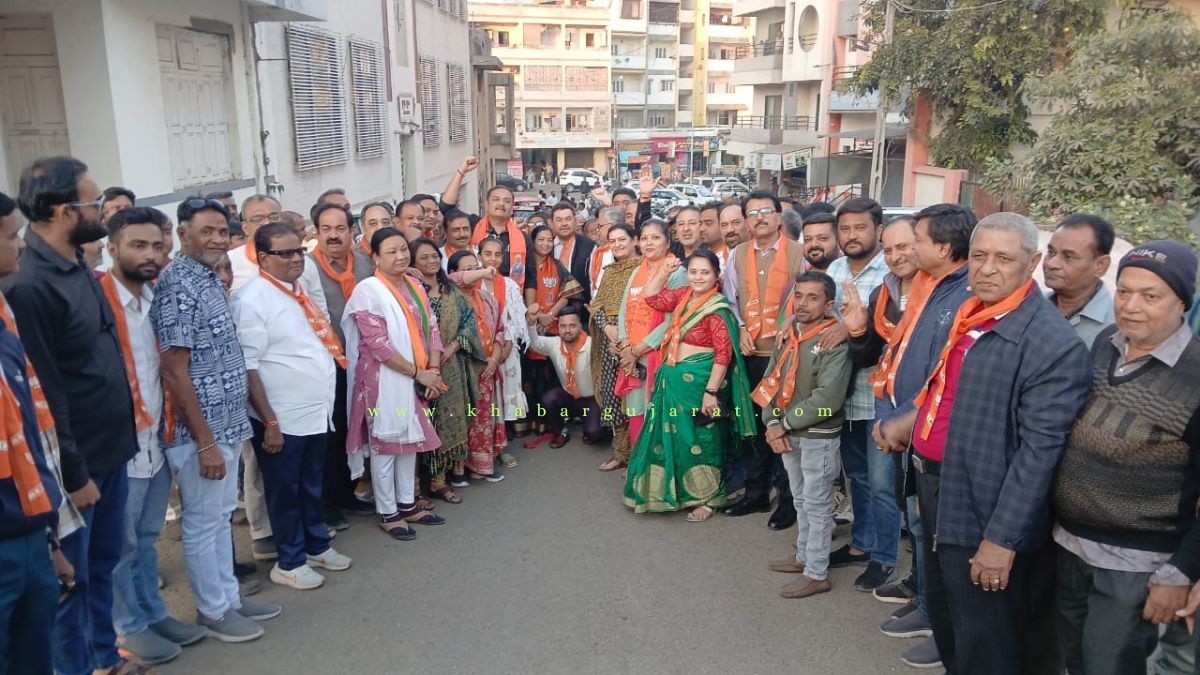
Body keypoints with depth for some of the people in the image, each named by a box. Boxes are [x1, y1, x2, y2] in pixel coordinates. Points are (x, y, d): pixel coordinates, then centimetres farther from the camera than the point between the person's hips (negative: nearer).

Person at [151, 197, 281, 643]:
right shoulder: (178, 285, -18)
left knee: (222, 515, 19)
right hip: (200, 430, -9)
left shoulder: (209, 279, 9)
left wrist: (228, 429, 15)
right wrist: (205, 442, -20)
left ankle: (229, 596, 32)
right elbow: (174, 371, -21)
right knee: (202, 522, 6)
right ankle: (213, 611, 21)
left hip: (226, 423, 9)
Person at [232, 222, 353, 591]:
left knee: (312, 487, 21)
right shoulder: (252, 300, -15)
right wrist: (269, 423, -19)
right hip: (281, 419, -7)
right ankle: (290, 563, 24)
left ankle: (317, 546, 37)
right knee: (285, 491, 9)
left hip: (316, 412, 7)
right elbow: (248, 368, -18)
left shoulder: (301, 291, 10)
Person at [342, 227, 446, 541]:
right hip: (384, 380, -7)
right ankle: (387, 513, 15)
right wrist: (418, 373, -16)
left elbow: (431, 329, 9)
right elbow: (378, 344, -19)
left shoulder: (414, 286, 8)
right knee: (385, 444, 4)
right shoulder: (368, 290, -14)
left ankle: (407, 504, 27)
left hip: (417, 380, 7)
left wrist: (433, 369, -5)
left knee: (410, 441, 14)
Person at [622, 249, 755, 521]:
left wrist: (711, 391, -20)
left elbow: (723, 354, -19)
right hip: (675, 379, 8)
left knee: (701, 440, 4)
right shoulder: (683, 296, 5)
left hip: (700, 381, -8)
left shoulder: (717, 309, -17)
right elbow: (651, 297, 18)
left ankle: (707, 499, 21)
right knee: (673, 436, 16)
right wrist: (664, 272, 4)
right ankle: (677, 490, 34)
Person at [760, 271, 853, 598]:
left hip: (818, 436, -7)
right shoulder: (788, 335, 5)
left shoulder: (835, 342, -17)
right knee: (800, 500, 20)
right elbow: (771, 381, 8)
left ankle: (816, 574, 13)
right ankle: (804, 556, 35)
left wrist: (785, 423, -17)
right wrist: (772, 424, -6)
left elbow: (828, 398, -24)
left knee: (817, 504, 3)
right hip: (788, 434, 7)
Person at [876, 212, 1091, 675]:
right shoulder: (968, 313, 4)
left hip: (982, 514, -8)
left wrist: (1002, 539, -23)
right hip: (937, 492, 8)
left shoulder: (1053, 343, -22)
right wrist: (913, 419, 9)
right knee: (943, 616, 27)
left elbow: (1038, 451, -24)